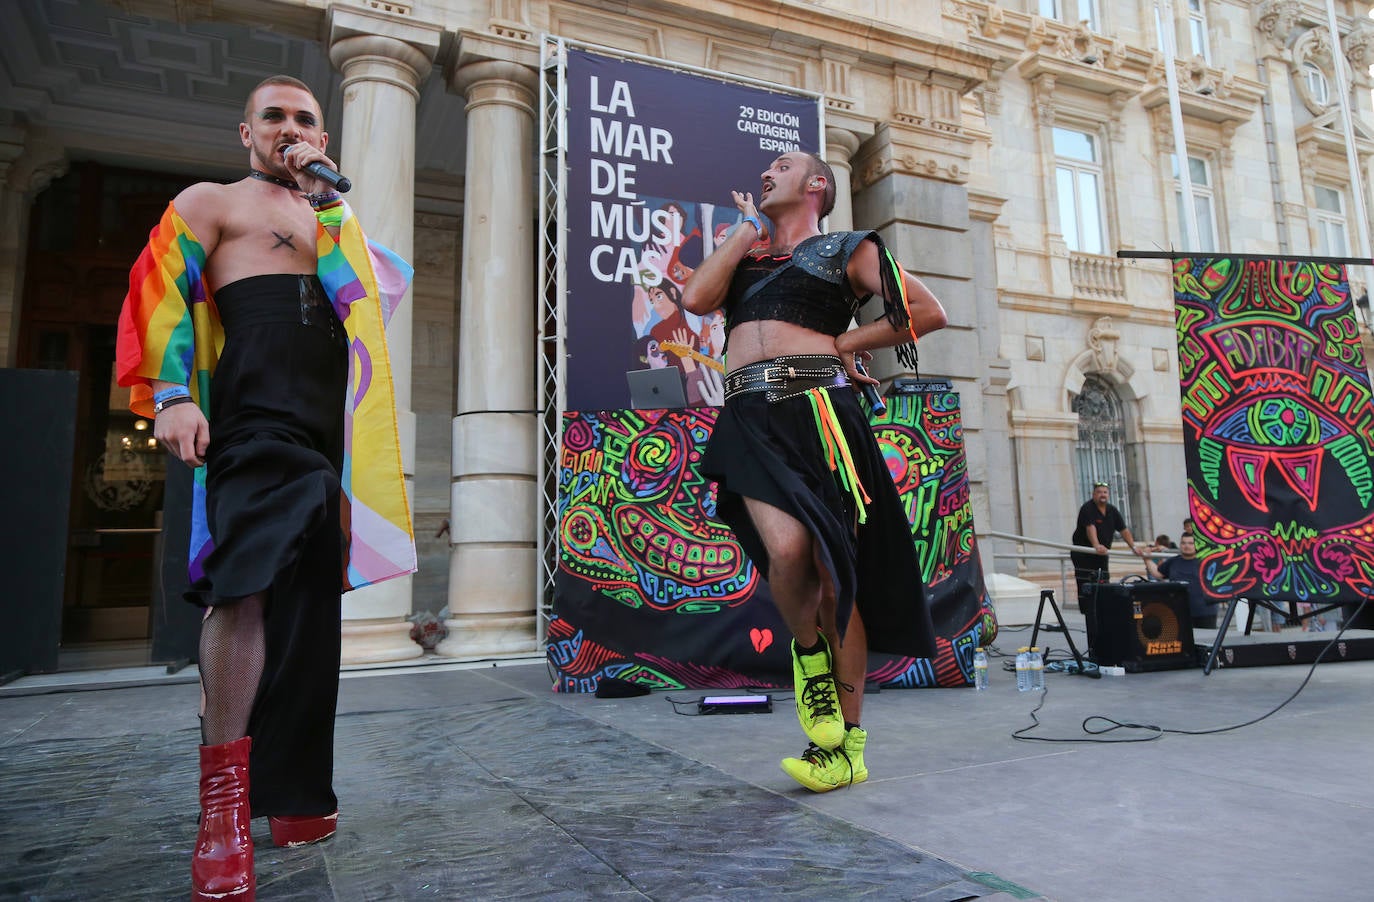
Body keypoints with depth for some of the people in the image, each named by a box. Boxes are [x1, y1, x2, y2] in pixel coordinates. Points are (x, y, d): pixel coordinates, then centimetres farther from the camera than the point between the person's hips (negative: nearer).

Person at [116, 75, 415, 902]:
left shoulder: (332, 221, 30)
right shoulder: (212, 203, 14)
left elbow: (390, 280, 14)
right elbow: (163, 290, 1)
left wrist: (331, 205, 11)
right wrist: (170, 394, -13)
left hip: (334, 425, 6)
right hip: (259, 417, -6)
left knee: (311, 592, 4)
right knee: (250, 580, -18)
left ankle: (292, 792, 13)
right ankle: (225, 802, -9)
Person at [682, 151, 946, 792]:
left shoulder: (847, 249, 16)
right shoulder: (747, 258, 28)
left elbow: (928, 312, 8)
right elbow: (696, 298, 7)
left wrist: (842, 343, 5)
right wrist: (749, 228, 18)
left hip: (817, 410, -2)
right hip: (750, 419, 3)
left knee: (834, 570, -5)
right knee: (786, 550, -23)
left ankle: (846, 744, 5)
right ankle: (808, 652, 9)